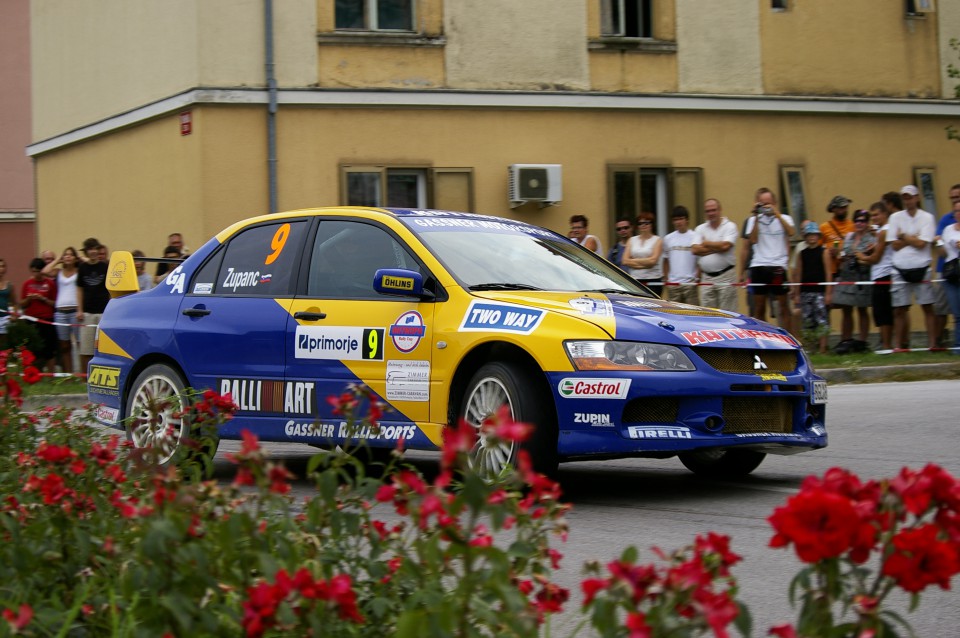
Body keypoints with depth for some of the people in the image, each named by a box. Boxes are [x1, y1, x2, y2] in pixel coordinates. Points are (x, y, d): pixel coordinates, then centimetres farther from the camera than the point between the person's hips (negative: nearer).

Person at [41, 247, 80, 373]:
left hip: (75, 311, -3)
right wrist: (58, 260, 6)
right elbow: (45, 272, -5)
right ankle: (67, 373, 10)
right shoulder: (58, 272, 13)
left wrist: (80, 260, 3)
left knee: (80, 342, -9)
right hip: (60, 311, 3)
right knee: (64, 345, 6)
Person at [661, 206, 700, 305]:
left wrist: (697, 278, -9)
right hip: (673, 284, 4)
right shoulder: (668, 238, 10)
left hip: (690, 283, -3)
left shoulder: (695, 237, -1)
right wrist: (666, 278, 9)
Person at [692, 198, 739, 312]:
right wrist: (716, 248, -7)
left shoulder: (730, 226, 0)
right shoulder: (700, 229, 13)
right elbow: (695, 250, -1)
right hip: (706, 277, 4)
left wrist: (706, 243, 0)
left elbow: (725, 246, -15)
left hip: (726, 276, -4)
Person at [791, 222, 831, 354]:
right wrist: (796, 294, 8)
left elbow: (828, 273, -1)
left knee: (822, 320, -8)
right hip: (805, 291, 3)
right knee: (807, 320, 4)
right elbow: (798, 274, 11)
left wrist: (828, 292, -6)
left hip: (820, 291, -3)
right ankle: (808, 348, 13)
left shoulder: (824, 252, 2)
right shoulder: (801, 254, 10)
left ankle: (822, 348, -7)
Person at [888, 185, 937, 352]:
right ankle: (898, 344, 7)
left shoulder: (927, 218, 1)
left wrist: (903, 236, -3)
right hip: (900, 269, 2)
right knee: (899, 309, 2)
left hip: (921, 268, -2)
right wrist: (914, 238, -6)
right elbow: (895, 245, 0)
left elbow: (922, 243, -10)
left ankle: (932, 342, 1)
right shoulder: (895, 217, 7)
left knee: (927, 306, -1)